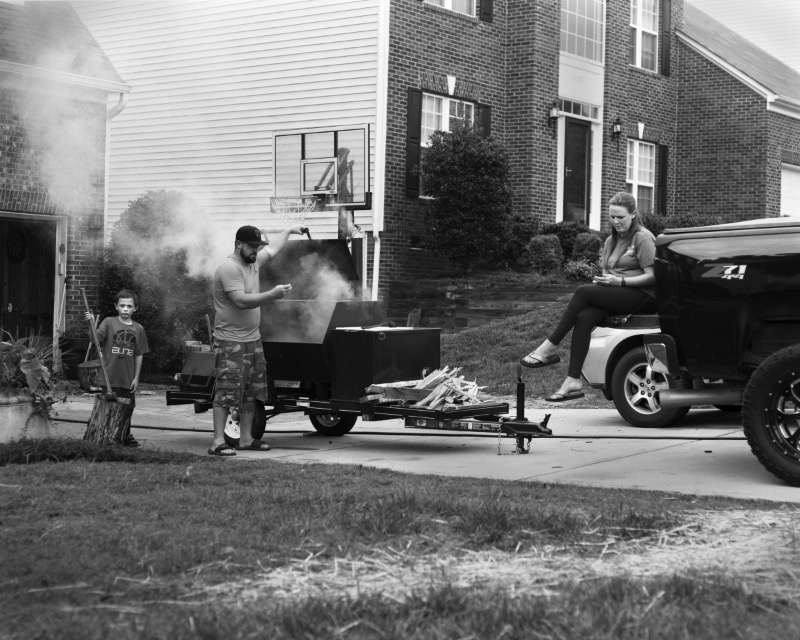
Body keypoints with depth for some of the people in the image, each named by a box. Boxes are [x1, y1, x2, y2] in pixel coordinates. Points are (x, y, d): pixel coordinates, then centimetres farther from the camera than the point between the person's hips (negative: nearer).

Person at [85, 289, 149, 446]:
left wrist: (136, 377, 5)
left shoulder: (138, 329, 5)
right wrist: (91, 324, -32)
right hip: (110, 377, -3)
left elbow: (139, 355, 7)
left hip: (128, 378, 3)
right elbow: (95, 338, -15)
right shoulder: (109, 322, -2)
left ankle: (126, 437, 29)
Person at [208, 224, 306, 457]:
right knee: (226, 392, -11)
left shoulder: (253, 261, 11)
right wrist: (272, 294, -30)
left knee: (251, 393, 13)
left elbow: (273, 248, 32)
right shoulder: (229, 269, -17)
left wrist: (289, 231, 42)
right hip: (231, 343, -10)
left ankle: (246, 438, 22)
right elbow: (241, 300, -27)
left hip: (253, 339, 10)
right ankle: (218, 442, -11)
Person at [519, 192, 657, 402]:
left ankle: (550, 348, -20)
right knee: (584, 319, -23)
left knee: (583, 292, -25)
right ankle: (573, 382, -29)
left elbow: (652, 276, -11)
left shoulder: (642, 238, -4)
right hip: (617, 297, 7)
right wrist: (602, 280, -2)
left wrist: (619, 281, -19)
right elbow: (606, 270, 22)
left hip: (644, 297, -7)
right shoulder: (611, 241, 21)